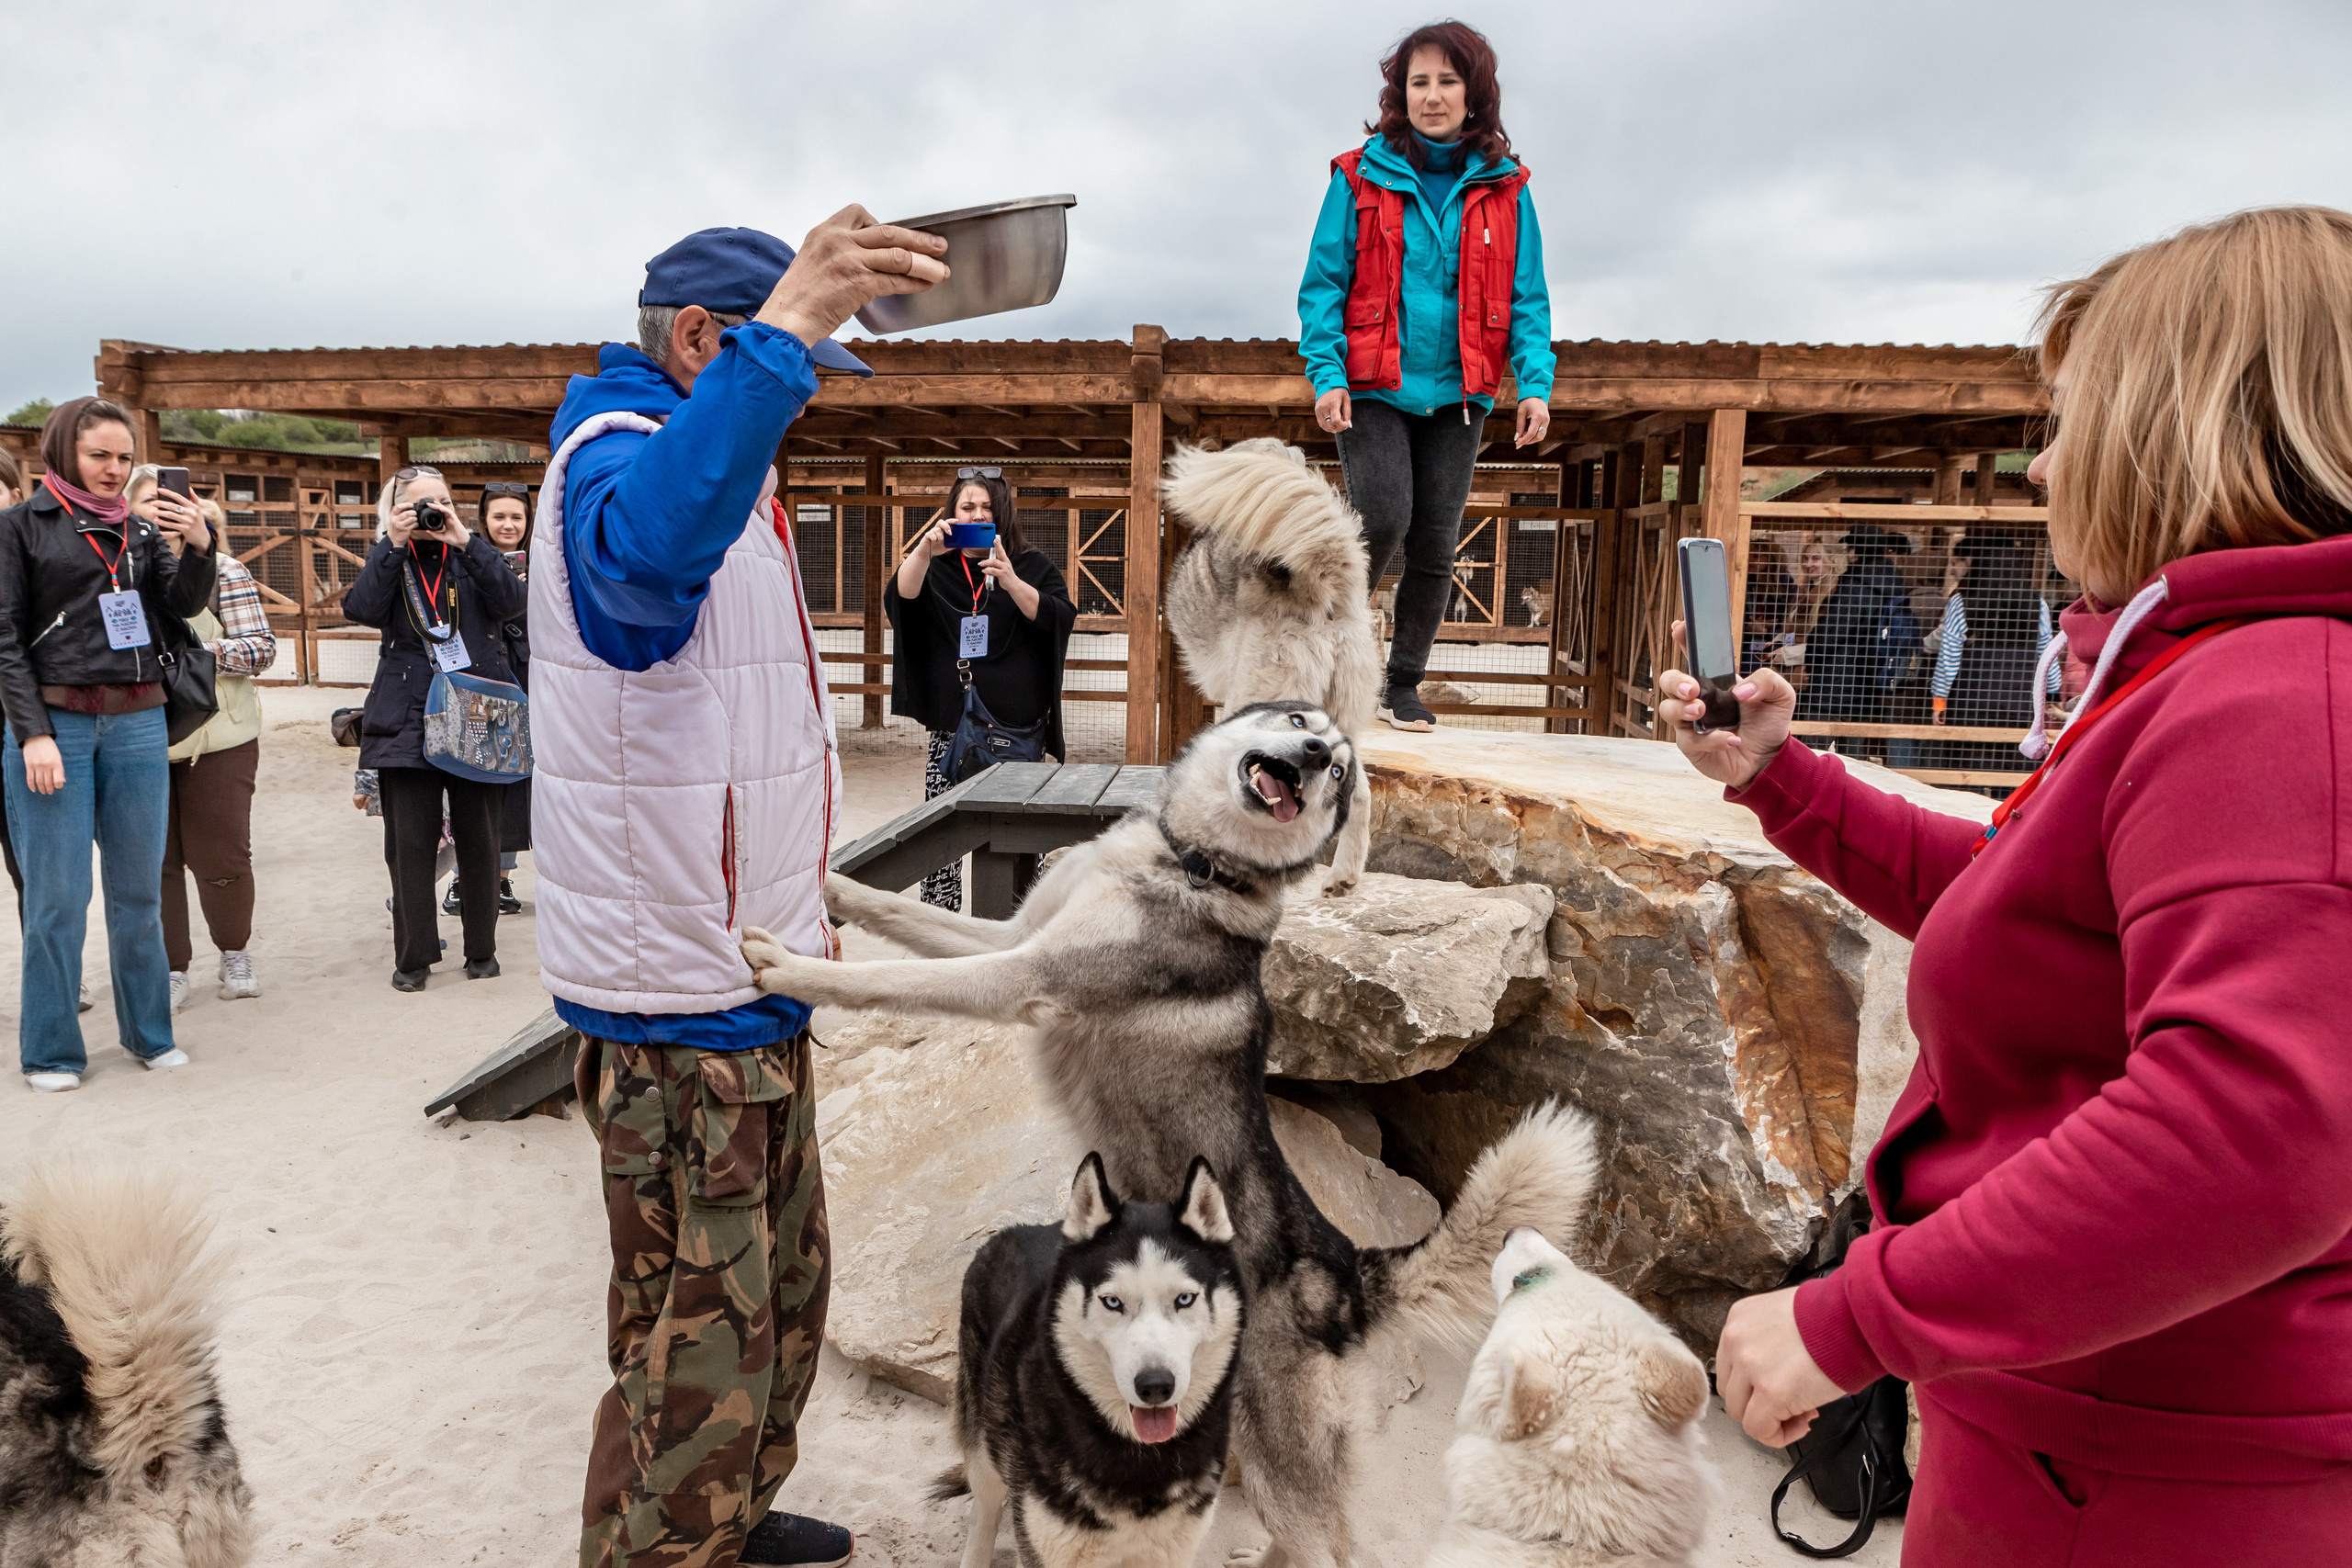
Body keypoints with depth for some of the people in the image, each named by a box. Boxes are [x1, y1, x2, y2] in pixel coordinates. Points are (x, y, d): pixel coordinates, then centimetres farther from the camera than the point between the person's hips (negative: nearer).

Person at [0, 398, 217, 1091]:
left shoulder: (140, 531, 14)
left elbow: (185, 603, 3)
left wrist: (199, 547, -16)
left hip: (137, 724, 3)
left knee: (139, 889, 8)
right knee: (57, 895, 0)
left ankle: (149, 1032, 19)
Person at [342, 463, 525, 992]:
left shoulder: (472, 556, 12)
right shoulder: (388, 561, 12)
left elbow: (511, 600, -8)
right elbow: (362, 609, -8)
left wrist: (465, 540, -11)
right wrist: (394, 544, -9)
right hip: (407, 719, 0)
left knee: (479, 837, 4)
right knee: (410, 841, -1)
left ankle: (481, 948, 15)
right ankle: (413, 954, 9)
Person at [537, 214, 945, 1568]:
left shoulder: (727, 465, 17)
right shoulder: (616, 455, -15)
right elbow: (646, 548, -44)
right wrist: (784, 331, -51)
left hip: (750, 970, 10)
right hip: (678, 994, -10)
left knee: (785, 1281, 22)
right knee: (703, 1324, -1)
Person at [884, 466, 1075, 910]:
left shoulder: (1032, 567, 9)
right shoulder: (935, 568, 11)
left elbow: (1061, 617, -7)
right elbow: (898, 599, -8)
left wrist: (1011, 582, -22)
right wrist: (925, 550, -25)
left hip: (1018, 728, -1)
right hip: (950, 727, 1)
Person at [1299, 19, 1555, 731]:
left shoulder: (1503, 189, 6)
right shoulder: (1361, 178, 1)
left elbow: (1527, 296, 6)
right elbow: (1324, 284, 0)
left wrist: (1535, 384, -6)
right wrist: (1327, 375, -11)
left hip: (1457, 394, 3)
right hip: (1373, 389, -2)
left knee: (1435, 544, 4)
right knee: (1384, 520, -18)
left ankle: (1403, 684, 18)